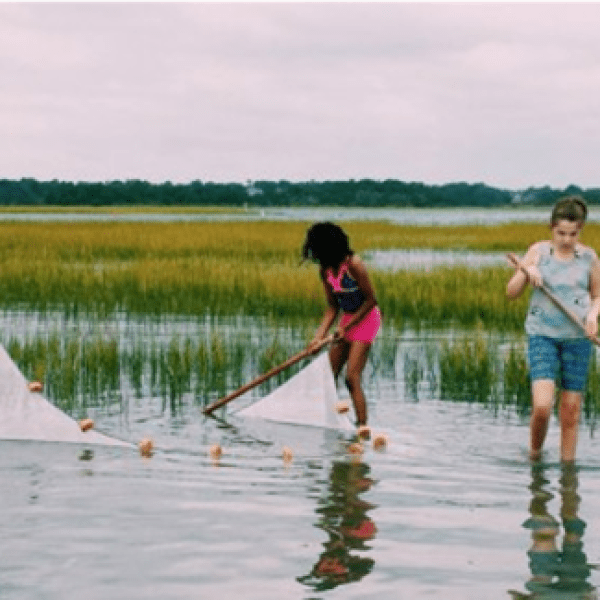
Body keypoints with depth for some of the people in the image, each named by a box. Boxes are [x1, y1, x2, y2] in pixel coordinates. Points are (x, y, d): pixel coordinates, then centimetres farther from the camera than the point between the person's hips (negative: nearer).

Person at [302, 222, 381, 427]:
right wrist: (319, 336, -7)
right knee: (329, 374, 7)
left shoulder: (353, 265, -23)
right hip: (347, 318, 8)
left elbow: (371, 300, -18)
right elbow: (332, 307, 4)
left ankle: (362, 427, -15)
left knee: (352, 377, -16)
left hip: (366, 318, -8)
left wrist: (347, 326, -16)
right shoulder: (325, 270, -1)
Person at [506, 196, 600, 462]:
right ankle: (534, 455, 12)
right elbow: (511, 292, 1)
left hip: (577, 337, 2)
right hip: (542, 334, -1)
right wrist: (527, 272, -17)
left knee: (571, 410, 5)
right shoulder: (539, 251, -2)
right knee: (542, 406, -15)